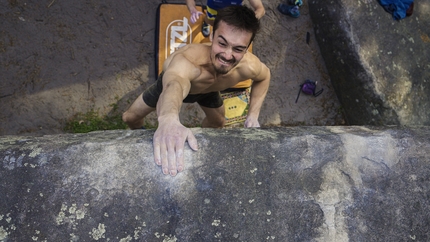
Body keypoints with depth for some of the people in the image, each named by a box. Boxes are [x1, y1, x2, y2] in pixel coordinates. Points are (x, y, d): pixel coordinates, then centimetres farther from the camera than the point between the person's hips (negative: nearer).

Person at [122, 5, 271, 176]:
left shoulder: (249, 66, -36)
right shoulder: (188, 59, -53)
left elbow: (264, 76, -10)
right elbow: (175, 85, -78)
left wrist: (253, 115, -20)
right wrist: (169, 120, -100)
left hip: (208, 90, 3)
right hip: (172, 81, -3)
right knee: (130, 118, 3)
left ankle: (200, 140, 52)